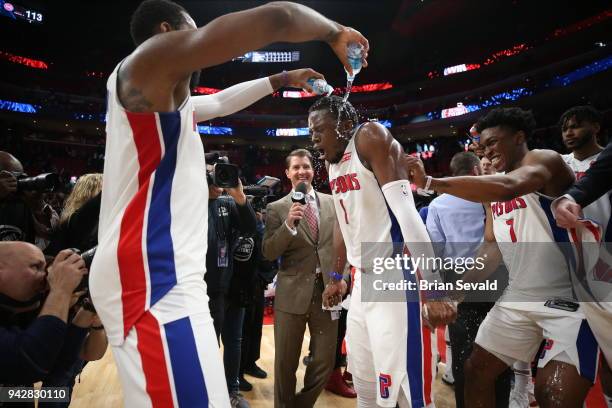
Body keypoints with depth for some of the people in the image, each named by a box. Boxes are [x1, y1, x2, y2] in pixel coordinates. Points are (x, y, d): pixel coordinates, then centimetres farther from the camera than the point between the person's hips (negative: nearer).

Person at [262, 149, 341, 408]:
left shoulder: (331, 202, 7)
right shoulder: (276, 208, -1)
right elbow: (268, 254, -8)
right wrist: (289, 224, -22)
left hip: (327, 289, 3)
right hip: (293, 293, -2)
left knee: (325, 361, 12)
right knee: (285, 363, 12)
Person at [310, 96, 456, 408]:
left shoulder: (370, 137, -11)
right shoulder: (333, 163, 14)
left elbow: (406, 212, -22)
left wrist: (432, 290, -27)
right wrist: (336, 278, 28)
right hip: (362, 279, 9)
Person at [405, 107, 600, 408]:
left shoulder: (544, 159, -12)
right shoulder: (493, 190, 11)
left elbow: (507, 188, -36)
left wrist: (430, 182, -37)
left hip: (569, 296, -7)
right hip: (518, 297, 8)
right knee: (476, 371, 10)